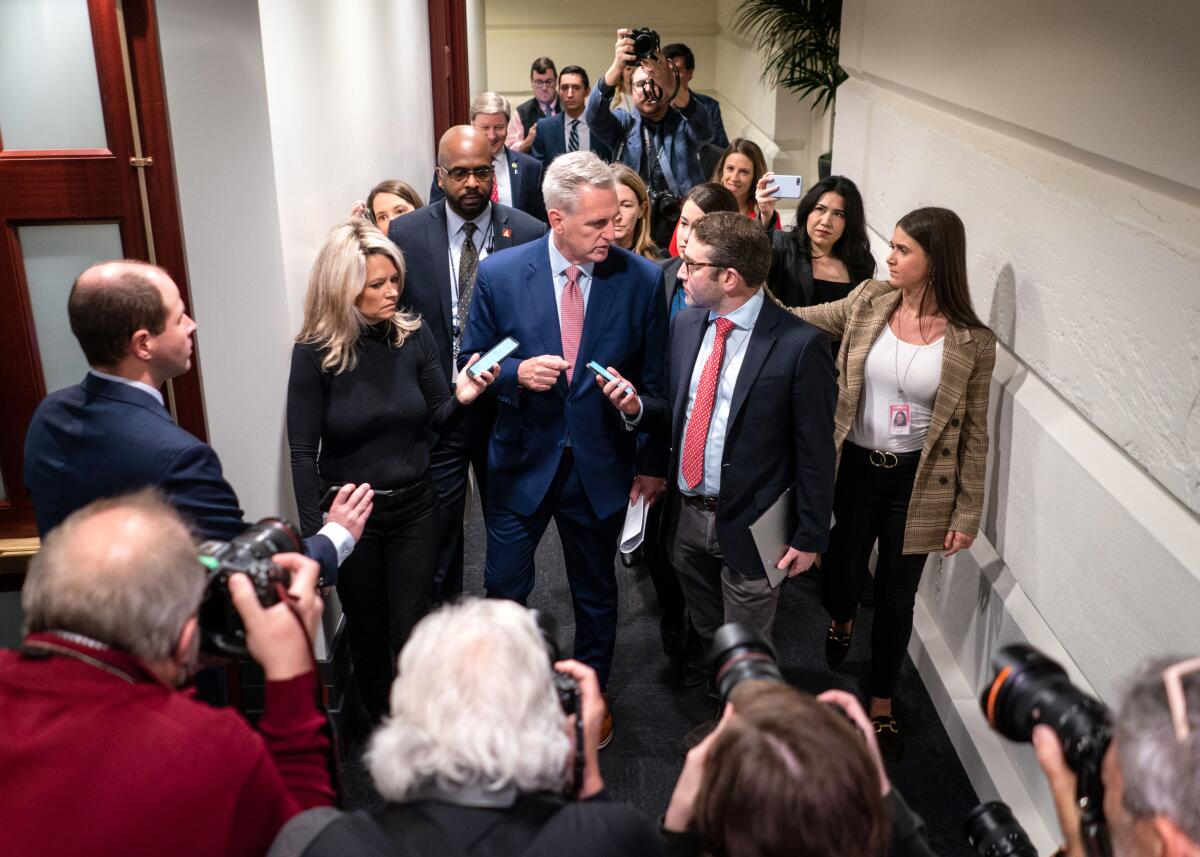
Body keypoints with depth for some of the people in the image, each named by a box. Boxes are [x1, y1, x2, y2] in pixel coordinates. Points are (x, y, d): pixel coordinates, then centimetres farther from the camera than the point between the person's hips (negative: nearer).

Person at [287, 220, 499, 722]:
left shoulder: (413, 337, -6)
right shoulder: (314, 352, -13)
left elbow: (436, 419, 4)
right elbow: (303, 452, -9)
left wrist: (461, 398, -19)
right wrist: (315, 537, -11)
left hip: (414, 506, 2)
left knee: (412, 633, 7)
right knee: (367, 634, 14)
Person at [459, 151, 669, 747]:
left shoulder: (641, 279, -10)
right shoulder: (499, 274, -11)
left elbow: (656, 379, 0)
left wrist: (650, 463, -4)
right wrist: (517, 373, -22)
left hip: (601, 467, 1)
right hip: (522, 461, 0)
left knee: (595, 593, 19)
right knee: (504, 590, 13)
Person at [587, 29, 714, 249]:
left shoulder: (683, 123, 7)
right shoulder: (623, 124, 10)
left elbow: (704, 132, -15)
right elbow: (594, 116, -10)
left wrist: (671, 86, -33)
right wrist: (617, 67, -28)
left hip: (680, 224, 0)